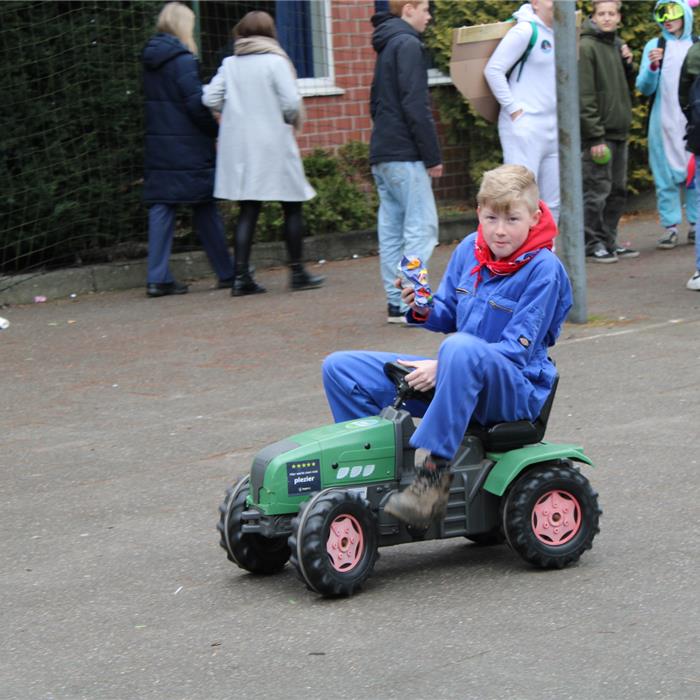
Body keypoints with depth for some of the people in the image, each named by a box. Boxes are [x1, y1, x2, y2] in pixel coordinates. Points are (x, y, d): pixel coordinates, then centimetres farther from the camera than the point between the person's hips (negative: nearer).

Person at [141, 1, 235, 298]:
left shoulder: (150, 59, 11)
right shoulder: (182, 59, -13)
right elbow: (196, 103, -15)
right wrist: (216, 131, -2)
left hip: (158, 147, 6)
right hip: (188, 147, -6)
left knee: (161, 208, 3)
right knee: (205, 207, 3)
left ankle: (157, 278, -2)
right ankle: (227, 273, 13)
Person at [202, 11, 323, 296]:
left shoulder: (229, 65, 5)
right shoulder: (275, 62, -8)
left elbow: (210, 99, 0)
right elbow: (291, 103, -15)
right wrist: (293, 120, 6)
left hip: (239, 146, 4)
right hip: (273, 145, -4)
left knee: (248, 210, 7)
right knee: (292, 207, 7)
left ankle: (241, 276, 0)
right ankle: (298, 272, 10)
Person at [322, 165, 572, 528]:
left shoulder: (543, 269, -13)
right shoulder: (469, 249, 6)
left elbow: (518, 349, -18)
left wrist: (443, 367, -25)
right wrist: (424, 310, -9)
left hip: (516, 389, -7)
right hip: (461, 376, 7)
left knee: (462, 348, -44)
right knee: (340, 368, -1)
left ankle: (434, 474, -38)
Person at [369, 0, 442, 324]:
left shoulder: (386, 47, 19)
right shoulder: (407, 44, -10)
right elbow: (416, 106, -17)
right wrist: (433, 156, -13)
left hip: (382, 153, 9)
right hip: (404, 155, -9)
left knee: (391, 230, 8)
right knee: (421, 226, -8)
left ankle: (396, 302, 10)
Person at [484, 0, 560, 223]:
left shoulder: (556, 34, 12)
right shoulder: (525, 30, -11)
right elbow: (493, 70, -14)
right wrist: (514, 109, -14)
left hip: (552, 129, 8)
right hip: (524, 127, -8)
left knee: (552, 204, 11)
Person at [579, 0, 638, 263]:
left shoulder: (618, 45, 14)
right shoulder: (586, 47, -11)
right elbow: (584, 96, -16)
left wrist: (628, 65, 2)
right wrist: (595, 137, -20)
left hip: (619, 131, 8)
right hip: (598, 134, -8)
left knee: (617, 191, 12)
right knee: (597, 190, -6)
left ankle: (608, 242, 20)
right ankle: (592, 243, 2)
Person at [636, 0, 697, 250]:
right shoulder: (654, 46, 4)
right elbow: (644, 88, -3)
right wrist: (652, 66, -18)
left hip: (693, 123, 1)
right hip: (665, 124, -1)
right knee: (666, 177, -2)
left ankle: (695, 225, 9)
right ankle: (670, 227, 3)